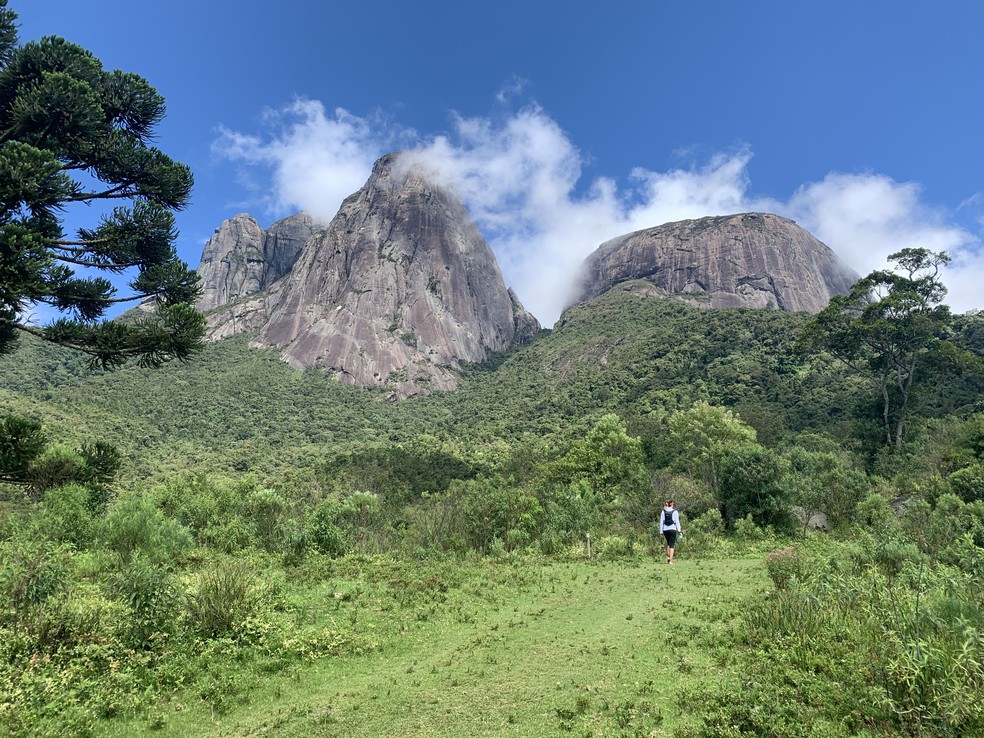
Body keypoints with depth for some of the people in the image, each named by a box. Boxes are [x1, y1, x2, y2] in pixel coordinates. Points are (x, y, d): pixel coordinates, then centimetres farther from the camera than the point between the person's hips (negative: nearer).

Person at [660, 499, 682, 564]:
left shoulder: (663, 511, 4)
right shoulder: (675, 511, -1)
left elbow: (661, 522, 3)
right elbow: (677, 522, -4)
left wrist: (661, 531, 6)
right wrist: (679, 531, -1)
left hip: (665, 530, 2)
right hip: (672, 529, -2)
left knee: (668, 543, 23)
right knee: (672, 545, 1)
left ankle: (668, 556, 14)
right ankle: (671, 560, -6)